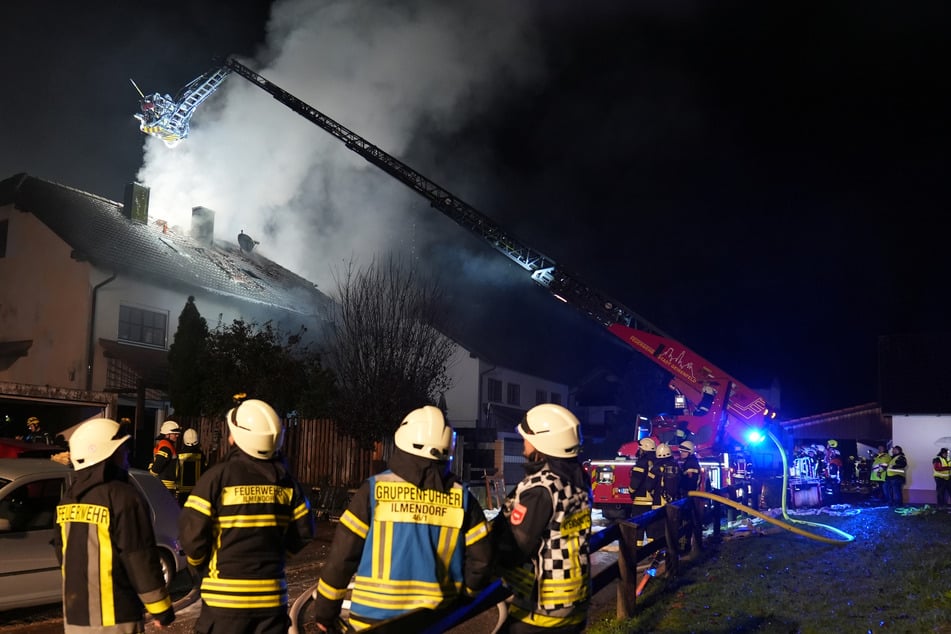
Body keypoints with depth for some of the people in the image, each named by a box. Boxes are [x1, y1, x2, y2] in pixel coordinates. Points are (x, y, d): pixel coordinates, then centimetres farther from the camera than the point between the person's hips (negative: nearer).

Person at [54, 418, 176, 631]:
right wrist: (161, 609, -7)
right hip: (114, 619, -7)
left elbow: (62, 552, 18)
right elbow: (141, 559, -15)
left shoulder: (68, 499, 7)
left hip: (73, 615, 7)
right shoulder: (123, 497, -16)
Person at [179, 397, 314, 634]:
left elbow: (192, 533, -12)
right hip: (272, 595, 4)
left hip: (226, 597, -3)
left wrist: (197, 566, 7)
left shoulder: (218, 476, -12)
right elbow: (304, 533, 6)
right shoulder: (285, 480, 2)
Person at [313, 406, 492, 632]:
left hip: (373, 617, -1)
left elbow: (341, 556, -6)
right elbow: (480, 561, 0)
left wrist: (325, 610, 6)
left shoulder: (374, 489, -8)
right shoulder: (461, 497, -2)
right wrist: (462, 597, 18)